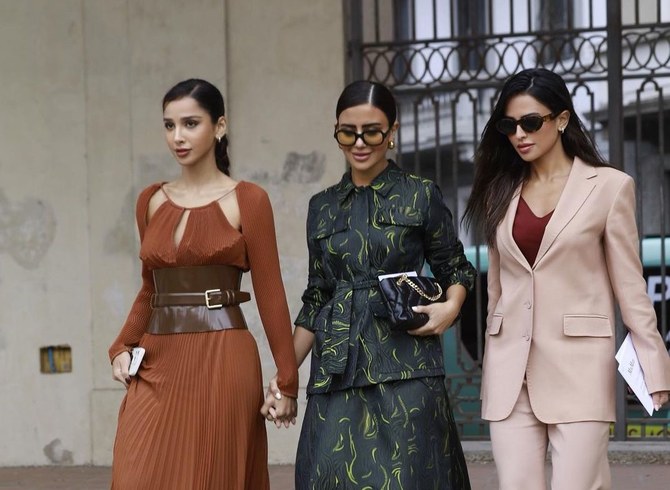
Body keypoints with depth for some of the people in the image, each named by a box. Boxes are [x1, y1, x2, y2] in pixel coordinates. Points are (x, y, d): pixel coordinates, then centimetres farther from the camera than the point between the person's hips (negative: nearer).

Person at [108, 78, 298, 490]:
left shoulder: (247, 200, -2)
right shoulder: (152, 201, 12)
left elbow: (270, 295, -2)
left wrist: (287, 381, -3)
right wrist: (122, 348, 4)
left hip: (222, 362, -4)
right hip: (159, 364, 4)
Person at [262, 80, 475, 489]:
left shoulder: (421, 196, 3)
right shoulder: (323, 207, 14)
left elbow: (456, 269, 10)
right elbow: (316, 299, 16)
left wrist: (451, 307, -11)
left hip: (404, 366, -3)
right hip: (337, 371, 3)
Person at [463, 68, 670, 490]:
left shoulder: (609, 186, 1)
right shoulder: (501, 192, 13)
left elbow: (630, 286, 1)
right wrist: (491, 373, 15)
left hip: (578, 366, -4)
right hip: (511, 367, 4)